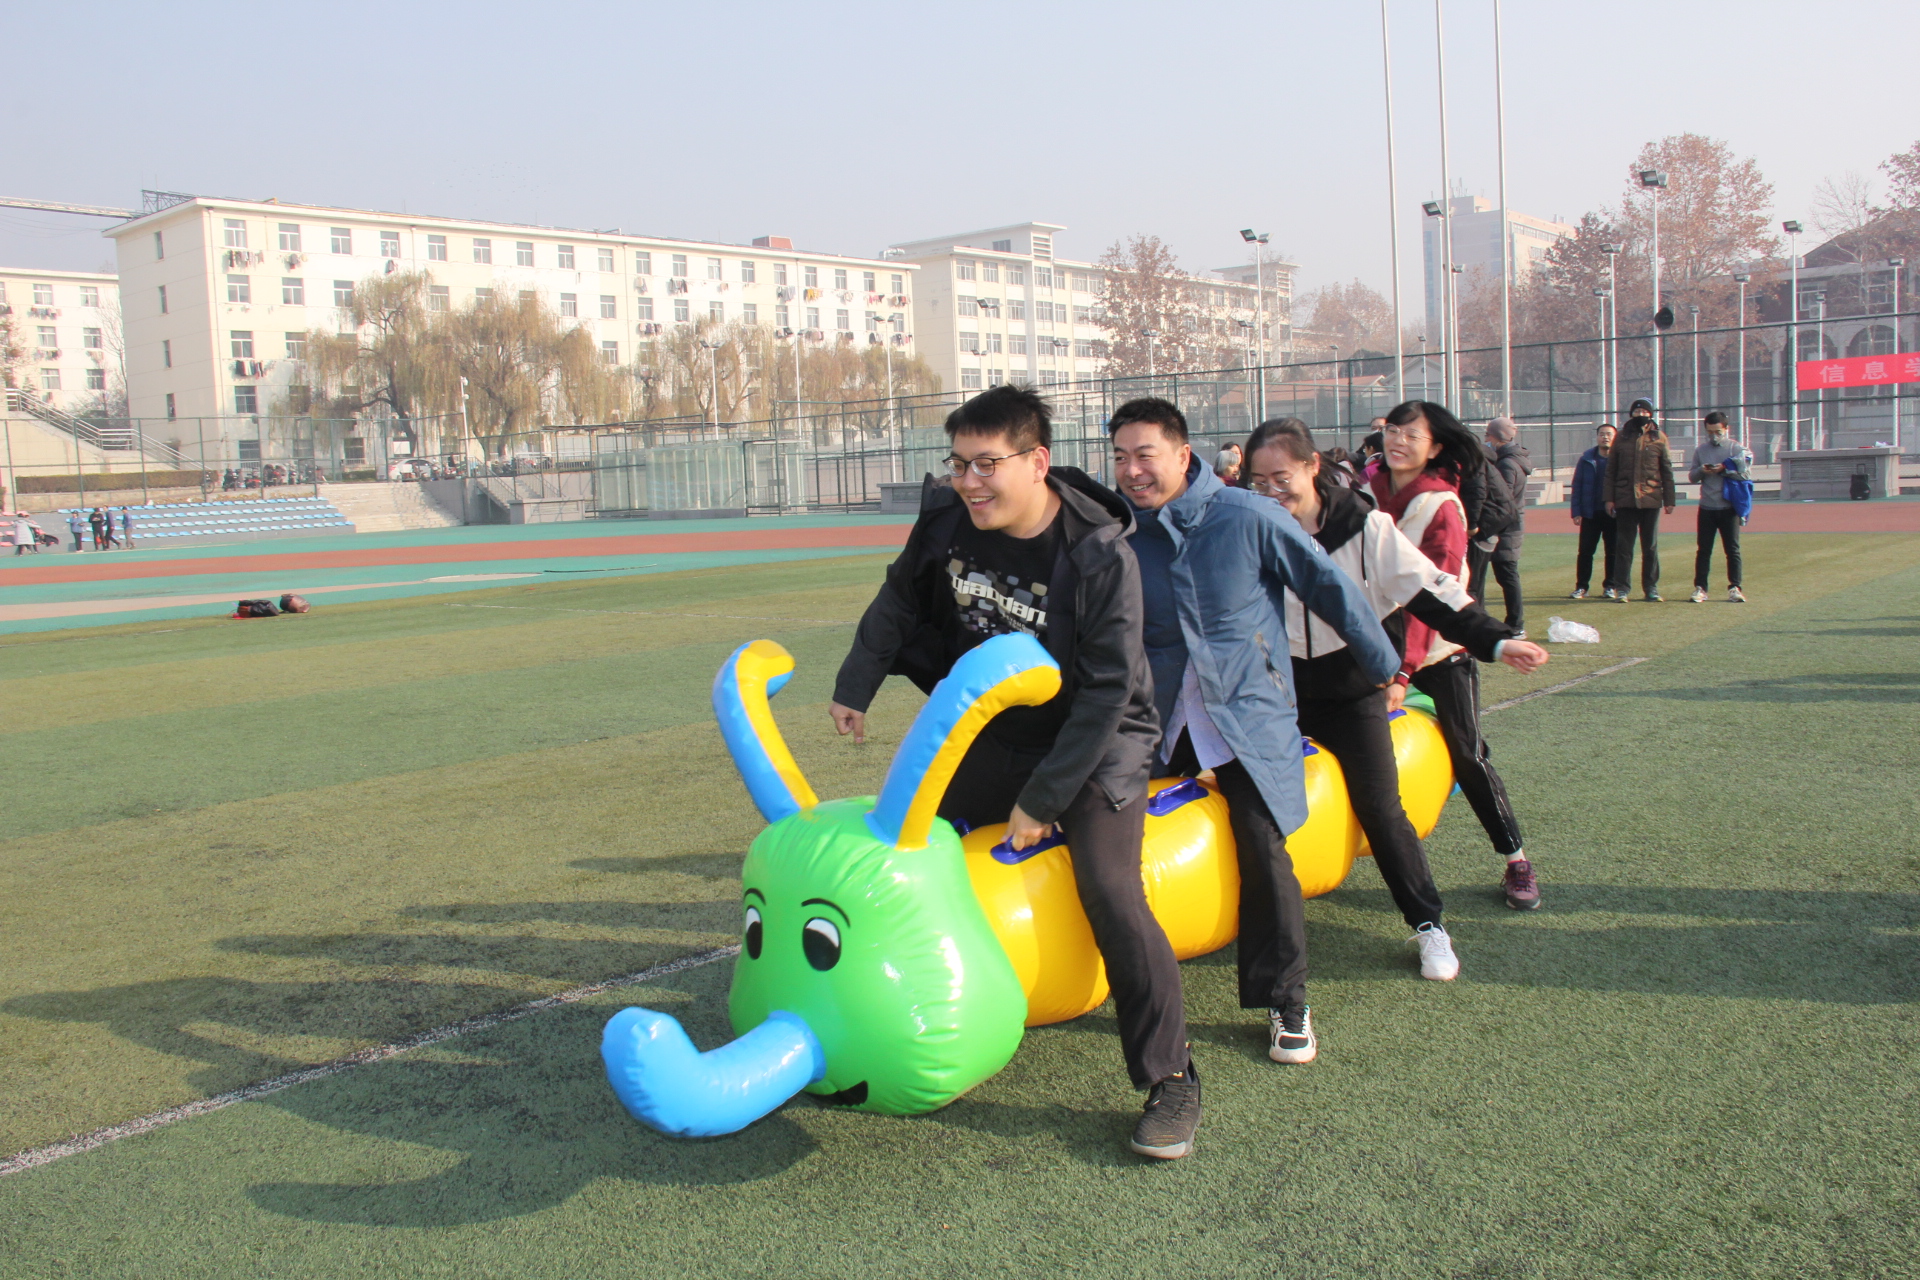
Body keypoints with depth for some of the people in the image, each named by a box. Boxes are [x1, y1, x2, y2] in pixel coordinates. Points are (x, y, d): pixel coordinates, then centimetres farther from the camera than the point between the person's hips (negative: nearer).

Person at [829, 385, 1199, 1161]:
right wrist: (857, 684, 13)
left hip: (1093, 745, -6)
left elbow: (1105, 693, -22)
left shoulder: (1101, 556, -25)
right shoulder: (945, 519, -11)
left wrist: (1042, 799, -21)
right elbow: (902, 602, 10)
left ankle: (1171, 1081, -4)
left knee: (1110, 895, -21)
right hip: (992, 734, 6)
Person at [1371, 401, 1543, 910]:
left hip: (1438, 653, -4)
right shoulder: (1368, 490, -1)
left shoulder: (1443, 507, -14)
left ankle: (1516, 859, 11)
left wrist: (1403, 670, -26)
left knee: (1468, 756, -1)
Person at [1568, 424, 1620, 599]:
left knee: (1612, 552, 5)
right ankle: (1581, 587, 6)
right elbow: (1577, 486, 4)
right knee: (1585, 551, 0)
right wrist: (1576, 512, -3)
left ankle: (1610, 586, 14)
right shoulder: (1587, 459, 4)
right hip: (1591, 513, 1)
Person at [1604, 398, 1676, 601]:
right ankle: (1622, 588, 6)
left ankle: (1651, 588, 13)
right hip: (1625, 500, 0)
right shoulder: (1622, 437, 7)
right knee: (1623, 546, 1)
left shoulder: (1659, 437, 6)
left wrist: (1669, 500, 2)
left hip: (1651, 500, 0)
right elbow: (1611, 470, 8)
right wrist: (1609, 498, 1)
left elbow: (1667, 471, 7)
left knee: (1651, 547, 6)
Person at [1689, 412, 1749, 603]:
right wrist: (1702, 471, -10)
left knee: (1732, 549, 1)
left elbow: (1746, 474, -6)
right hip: (1706, 508, 2)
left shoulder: (1737, 448, 0)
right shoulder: (1700, 449, 9)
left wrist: (1723, 470, -16)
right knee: (1704, 549, 4)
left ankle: (1734, 588, 5)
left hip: (1729, 508, -2)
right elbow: (1692, 477, 10)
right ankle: (1700, 588, 8)